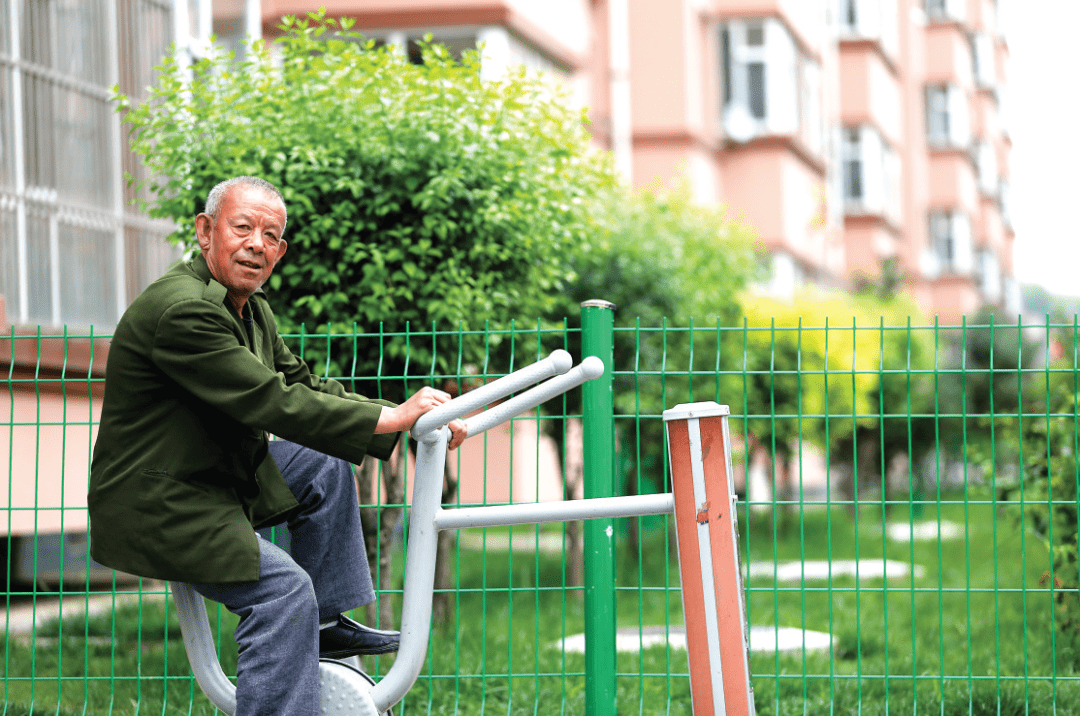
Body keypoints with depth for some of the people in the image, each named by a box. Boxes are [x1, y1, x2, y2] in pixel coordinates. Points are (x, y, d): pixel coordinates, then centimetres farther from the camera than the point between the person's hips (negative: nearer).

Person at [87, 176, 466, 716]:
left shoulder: (250, 306, 9)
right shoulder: (182, 309, -25)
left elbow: (303, 384, 11)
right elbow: (274, 405, -28)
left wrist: (411, 418, 0)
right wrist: (393, 418, -23)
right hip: (153, 508, -11)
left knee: (325, 467, 14)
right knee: (285, 586, -22)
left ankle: (325, 626, 18)